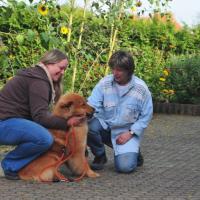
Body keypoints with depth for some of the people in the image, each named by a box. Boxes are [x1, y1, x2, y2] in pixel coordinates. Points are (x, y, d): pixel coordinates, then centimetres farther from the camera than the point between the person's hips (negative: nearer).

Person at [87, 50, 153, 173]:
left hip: (127, 131, -2)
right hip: (106, 126, 2)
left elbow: (146, 116, -5)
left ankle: (134, 154, 18)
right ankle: (100, 156, 0)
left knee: (125, 166, -22)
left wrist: (130, 133, -14)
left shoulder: (141, 88, -11)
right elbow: (92, 105, -11)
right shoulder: (104, 83, -8)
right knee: (88, 126, -30)